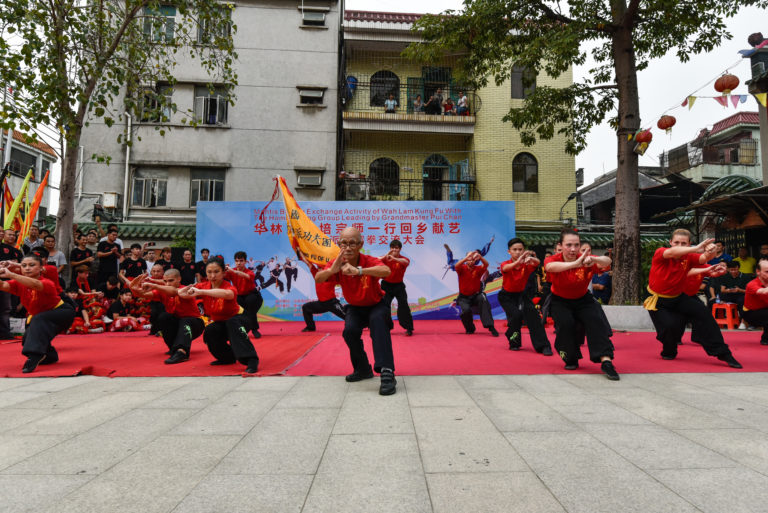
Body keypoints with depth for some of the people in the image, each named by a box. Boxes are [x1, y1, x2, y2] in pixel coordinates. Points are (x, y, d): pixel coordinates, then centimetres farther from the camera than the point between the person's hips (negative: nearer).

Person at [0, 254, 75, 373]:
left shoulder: (47, 283, -29)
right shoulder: (19, 284, -11)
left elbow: (35, 284, -53)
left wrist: (11, 274, -62)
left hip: (63, 313, -8)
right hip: (37, 317, 8)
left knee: (39, 320, -34)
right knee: (27, 339, -5)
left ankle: (35, 356, -38)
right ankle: (49, 357, 23)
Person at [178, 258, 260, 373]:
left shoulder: (229, 287, -27)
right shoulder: (203, 286, -10)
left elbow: (226, 293, -52)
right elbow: (179, 292, -13)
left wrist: (200, 292, -56)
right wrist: (184, 292, -38)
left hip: (237, 319, -5)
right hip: (219, 323, 5)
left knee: (232, 322, -38)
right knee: (209, 332, -26)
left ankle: (252, 360, -43)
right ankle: (228, 357, 1)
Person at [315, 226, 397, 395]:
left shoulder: (369, 261, -27)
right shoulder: (337, 264, -15)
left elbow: (386, 271, -50)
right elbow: (317, 279, -30)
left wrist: (358, 271, -62)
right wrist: (332, 269, -51)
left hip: (376, 304, -3)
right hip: (355, 307, 4)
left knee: (378, 321, -35)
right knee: (350, 331, -23)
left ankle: (387, 373, -40)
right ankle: (363, 369, 4)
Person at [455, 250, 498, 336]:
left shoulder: (478, 269, -2)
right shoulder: (462, 268, -5)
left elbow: (486, 265, -22)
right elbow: (456, 266, -28)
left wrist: (480, 257, -42)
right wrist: (466, 258, -44)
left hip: (476, 295, 1)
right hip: (464, 297, -1)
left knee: (483, 299, -32)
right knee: (466, 309, -30)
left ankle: (490, 326, -33)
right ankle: (470, 329, 2)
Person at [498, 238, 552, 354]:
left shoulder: (527, 265, -14)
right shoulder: (505, 264, -18)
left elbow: (537, 263, -37)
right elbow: (506, 268, -44)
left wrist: (532, 258, -63)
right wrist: (517, 262, -67)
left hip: (521, 294, 2)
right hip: (506, 296, -2)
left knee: (531, 312, -19)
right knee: (515, 315, -23)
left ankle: (543, 346, -13)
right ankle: (514, 343, 1)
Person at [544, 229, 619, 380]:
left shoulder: (585, 260, -18)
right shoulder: (554, 260, -22)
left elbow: (607, 261, -38)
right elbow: (550, 266, -48)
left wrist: (594, 260, -62)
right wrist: (575, 263, -65)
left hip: (583, 299, 1)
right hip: (560, 301, -1)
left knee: (596, 320, -23)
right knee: (566, 323, -25)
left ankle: (606, 361, -23)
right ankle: (571, 360, -2)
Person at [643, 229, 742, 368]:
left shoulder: (688, 257, -6)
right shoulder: (660, 253, -19)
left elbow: (704, 258, -26)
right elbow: (672, 252, -42)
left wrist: (710, 252, -50)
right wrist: (696, 248, -54)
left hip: (678, 298, 5)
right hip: (658, 302, -4)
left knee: (702, 312, -15)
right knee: (670, 326, -21)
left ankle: (721, 352, -4)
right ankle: (669, 352, 14)